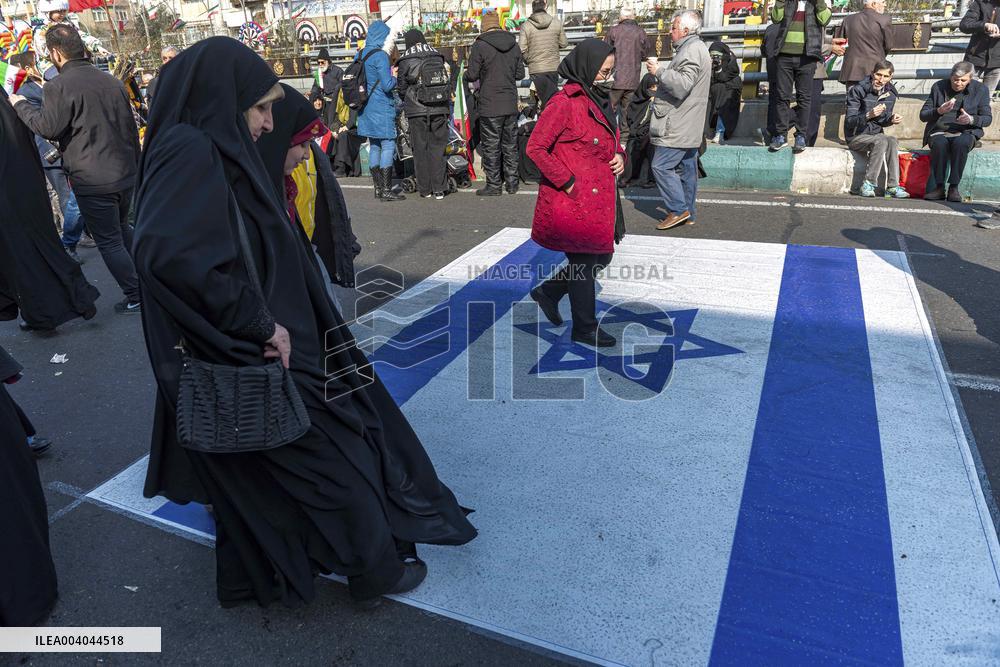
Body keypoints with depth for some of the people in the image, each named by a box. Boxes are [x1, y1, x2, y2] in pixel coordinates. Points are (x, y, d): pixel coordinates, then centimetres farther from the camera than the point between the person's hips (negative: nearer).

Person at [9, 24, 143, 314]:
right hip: (125, 174, 6)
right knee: (122, 228, 24)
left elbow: (48, 128, -11)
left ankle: (135, 296, 7)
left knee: (109, 241, 4)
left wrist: (21, 105, 6)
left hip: (91, 181, -6)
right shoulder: (111, 81, 8)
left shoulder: (59, 86, -12)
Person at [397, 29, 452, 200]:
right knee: (437, 147, 5)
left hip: (417, 111, -2)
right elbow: (448, 83, 12)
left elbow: (402, 88, 5)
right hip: (439, 109, 3)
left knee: (420, 149, 4)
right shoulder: (438, 57, 9)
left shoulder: (406, 61, -1)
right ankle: (439, 189, 3)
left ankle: (425, 189, 6)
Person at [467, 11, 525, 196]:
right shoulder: (514, 45, 6)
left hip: (489, 106, -5)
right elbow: (520, 74, 11)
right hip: (511, 104, 5)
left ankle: (493, 185, 6)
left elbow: (472, 75, -10)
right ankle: (512, 183, 18)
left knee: (491, 146, 3)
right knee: (510, 145, 13)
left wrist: (465, 74, 12)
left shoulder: (480, 45, -10)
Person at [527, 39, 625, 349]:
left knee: (601, 256, 16)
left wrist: (619, 156, 4)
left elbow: (612, 138, 26)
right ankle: (585, 328, 20)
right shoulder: (564, 103, -16)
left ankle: (547, 293, 34)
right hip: (573, 199, -9)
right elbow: (535, 148, -18)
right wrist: (567, 181, -18)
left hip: (601, 196, 9)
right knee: (583, 262, 3)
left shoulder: (600, 99, 12)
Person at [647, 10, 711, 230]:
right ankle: (688, 214, 18)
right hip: (688, 125, 11)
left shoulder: (692, 51, -15)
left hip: (678, 127, -11)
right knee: (687, 168, 12)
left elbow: (682, 84, -25)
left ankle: (678, 210, -7)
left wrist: (659, 71, -18)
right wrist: (662, 82, 22)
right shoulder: (694, 48, 21)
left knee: (661, 166, -10)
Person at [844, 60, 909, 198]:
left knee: (892, 141, -26)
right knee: (881, 141, -32)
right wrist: (868, 115, -33)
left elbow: (882, 122, 14)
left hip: (876, 134, 5)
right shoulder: (858, 90, -12)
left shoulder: (890, 93, 5)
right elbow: (849, 122, -17)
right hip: (855, 137, -5)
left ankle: (892, 187, -29)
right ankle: (868, 184, -27)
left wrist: (891, 120, -8)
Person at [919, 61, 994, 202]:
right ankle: (939, 187, -32)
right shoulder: (938, 87, 8)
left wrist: (972, 119, -16)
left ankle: (954, 187, -34)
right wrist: (939, 111, -17)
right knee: (940, 143, -36)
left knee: (961, 143, -37)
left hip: (965, 133, 0)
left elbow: (987, 118, 7)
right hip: (939, 132, 0)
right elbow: (923, 115, 5)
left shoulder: (980, 90, 7)